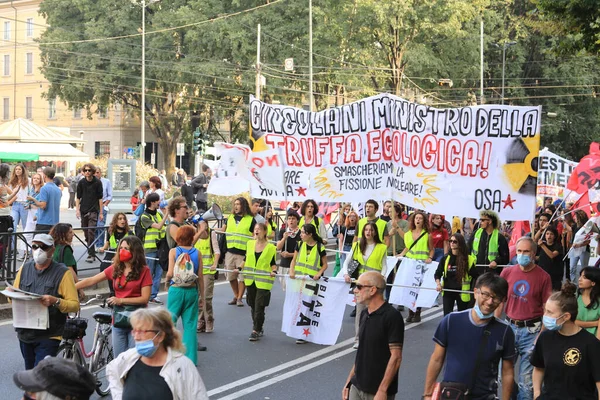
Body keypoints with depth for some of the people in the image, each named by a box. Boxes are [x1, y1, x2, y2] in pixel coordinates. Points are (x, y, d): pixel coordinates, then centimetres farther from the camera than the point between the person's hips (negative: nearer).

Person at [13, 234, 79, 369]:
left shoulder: (62, 273, -7)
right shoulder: (25, 269, 9)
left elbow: (74, 305, -11)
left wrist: (55, 301, -29)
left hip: (49, 336, -5)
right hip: (25, 334, 5)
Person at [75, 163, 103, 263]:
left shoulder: (97, 182, -1)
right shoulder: (81, 183, 6)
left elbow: (100, 198, 1)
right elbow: (78, 197, 10)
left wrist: (101, 212, -1)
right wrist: (77, 209, -1)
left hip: (93, 211, -4)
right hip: (83, 210, 4)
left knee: (91, 232, -13)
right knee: (86, 233, 7)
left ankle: (91, 254, -13)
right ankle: (91, 253, 17)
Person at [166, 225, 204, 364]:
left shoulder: (173, 251, -4)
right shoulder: (197, 253, -1)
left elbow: (171, 273, -13)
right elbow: (200, 276, 0)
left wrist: (167, 279, 9)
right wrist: (202, 294, 9)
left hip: (176, 289, -1)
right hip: (192, 290, 1)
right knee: (190, 325, 6)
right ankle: (190, 358, 7)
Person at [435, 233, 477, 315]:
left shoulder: (468, 259, -7)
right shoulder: (445, 258, 2)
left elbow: (474, 275, -3)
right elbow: (438, 274, 7)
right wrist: (438, 284, -9)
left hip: (462, 293, -2)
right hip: (447, 292, 2)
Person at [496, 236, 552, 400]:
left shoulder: (543, 277, -7)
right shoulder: (507, 272, 1)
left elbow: (547, 308, -5)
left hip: (531, 330, -3)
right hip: (509, 327, 3)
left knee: (526, 378, 4)